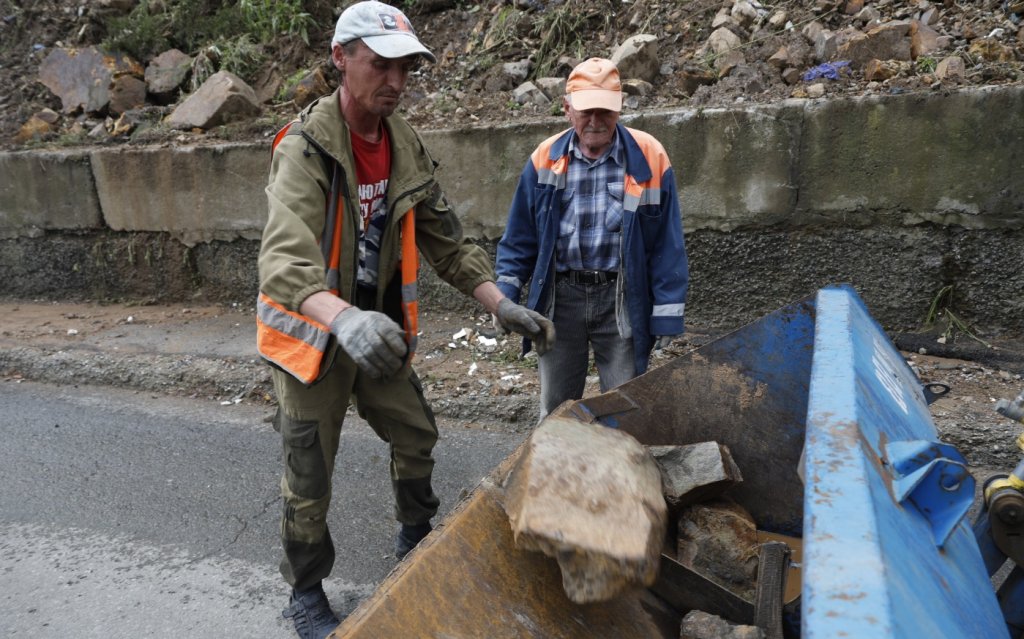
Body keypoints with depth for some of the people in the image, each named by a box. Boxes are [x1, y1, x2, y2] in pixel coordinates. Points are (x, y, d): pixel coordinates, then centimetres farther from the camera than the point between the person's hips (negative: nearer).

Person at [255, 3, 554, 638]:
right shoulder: (306, 147, -22)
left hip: (379, 331, 6)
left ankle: (415, 542, 43)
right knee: (310, 479, 5)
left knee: (417, 436, 16)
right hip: (314, 332, -6)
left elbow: (447, 242, 4)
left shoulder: (406, 147, -1)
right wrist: (344, 319, -56)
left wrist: (503, 306, -6)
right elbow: (284, 261, -37)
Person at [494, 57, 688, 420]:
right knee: (554, 408, 14)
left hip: (621, 303, -2)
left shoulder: (649, 158, -6)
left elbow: (666, 243, -2)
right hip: (560, 298, 2)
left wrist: (666, 315, -4)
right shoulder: (545, 159, 0)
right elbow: (520, 237, 8)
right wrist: (506, 293, 2)